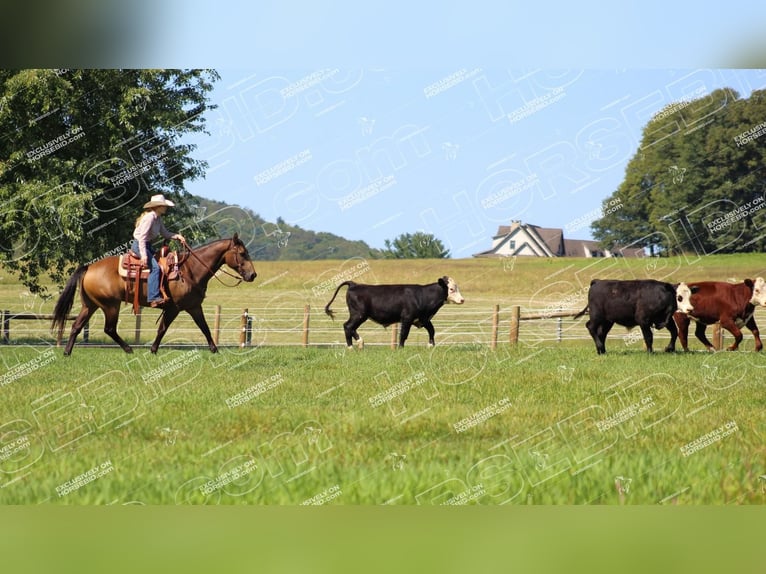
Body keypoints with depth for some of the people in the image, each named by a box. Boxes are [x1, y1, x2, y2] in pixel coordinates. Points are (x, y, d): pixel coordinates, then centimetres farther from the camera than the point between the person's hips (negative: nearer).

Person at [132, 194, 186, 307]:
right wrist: (143, 255, -30)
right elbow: (142, 237, -24)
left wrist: (177, 236, -1)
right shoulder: (149, 217, -19)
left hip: (148, 246, 11)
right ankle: (154, 298, -32)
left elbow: (164, 233, 17)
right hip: (139, 245, -11)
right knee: (155, 267, -25)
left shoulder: (158, 218, 10)